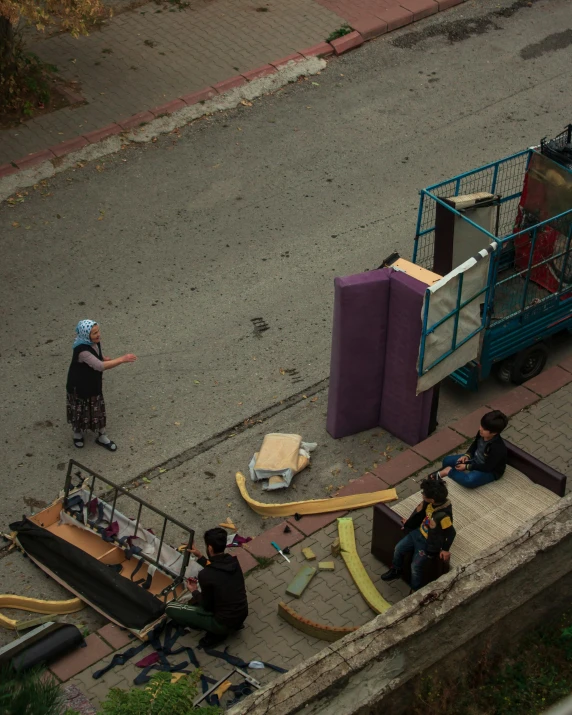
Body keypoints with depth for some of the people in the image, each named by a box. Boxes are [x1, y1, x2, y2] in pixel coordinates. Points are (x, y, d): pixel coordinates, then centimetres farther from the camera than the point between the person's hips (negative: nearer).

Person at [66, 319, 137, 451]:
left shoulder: (95, 342, -11)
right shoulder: (82, 351, -38)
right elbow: (100, 366, -44)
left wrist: (105, 358, -10)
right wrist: (122, 359, -44)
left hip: (93, 383, 7)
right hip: (79, 386, -7)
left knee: (98, 409, 19)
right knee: (80, 411, 17)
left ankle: (102, 437, 38)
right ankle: (77, 433, 45)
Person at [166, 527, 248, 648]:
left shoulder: (205, 575, -23)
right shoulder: (234, 562, -3)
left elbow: (207, 607, -10)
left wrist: (194, 591, 7)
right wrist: (200, 557, 18)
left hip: (224, 623, -7)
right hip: (242, 616, 7)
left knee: (171, 609, 1)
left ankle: (217, 632, 2)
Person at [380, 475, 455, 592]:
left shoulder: (443, 515, -39)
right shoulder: (431, 503, -17)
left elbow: (451, 533, -23)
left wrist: (445, 549, -15)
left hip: (429, 543, -8)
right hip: (418, 532, 8)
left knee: (416, 566, -3)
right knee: (399, 548, 12)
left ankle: (415, 591, 21)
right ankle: (396, 570, 40)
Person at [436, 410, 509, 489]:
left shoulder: (498, 448, -34)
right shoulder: (482, 433, -13)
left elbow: (487, 467, -26)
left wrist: (467, 467, -20)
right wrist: (467, 455, -9)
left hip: (490, 471, -8)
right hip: (476, 459, 8)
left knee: (469, 481, -36)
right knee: (447, 460, 6)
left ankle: (449, 471, -17)